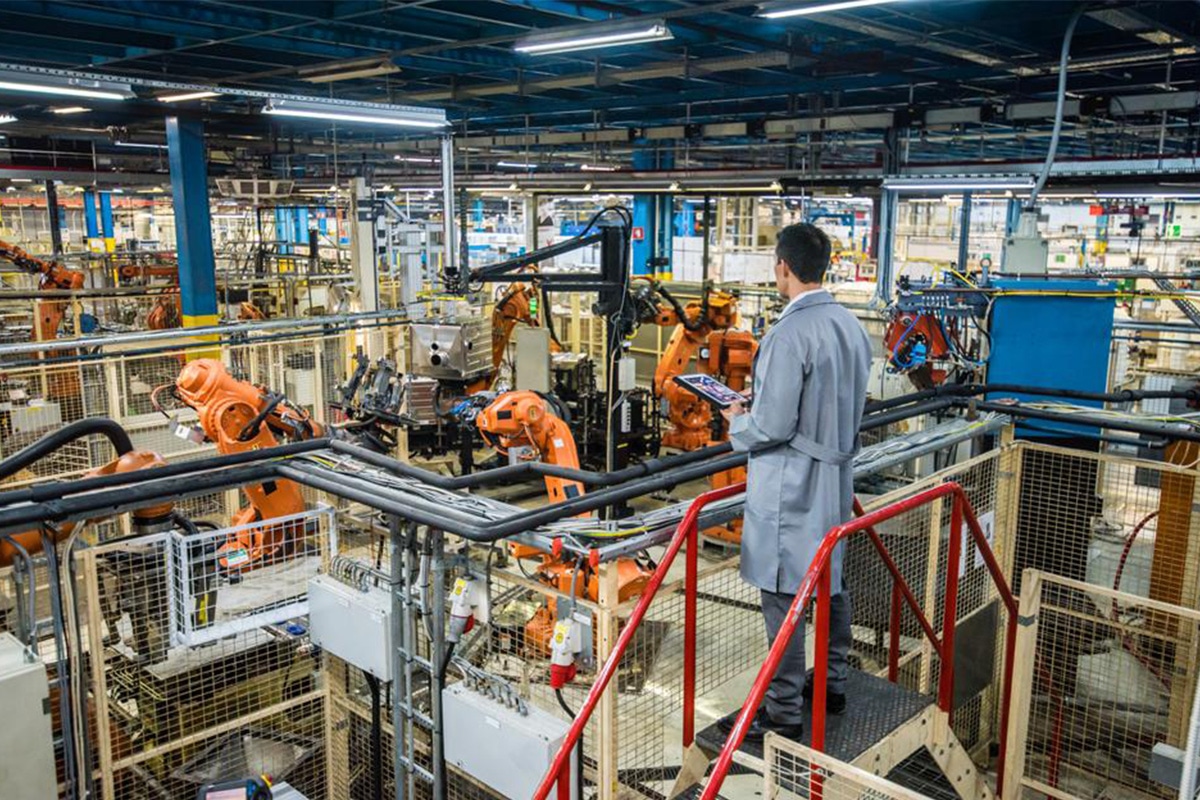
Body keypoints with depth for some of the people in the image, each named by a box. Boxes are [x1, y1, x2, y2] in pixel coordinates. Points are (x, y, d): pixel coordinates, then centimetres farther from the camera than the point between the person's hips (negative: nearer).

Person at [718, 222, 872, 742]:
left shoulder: (789, 334, -21)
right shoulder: (851, 326, 6)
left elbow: (773, 427, -22)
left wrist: (738, 422, 0)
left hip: (791, 485, -9)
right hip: (835, 478, 9)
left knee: (782, 596, 0)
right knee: (831, 582, 19)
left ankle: (784, 712, 10)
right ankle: (833, 684, 34)